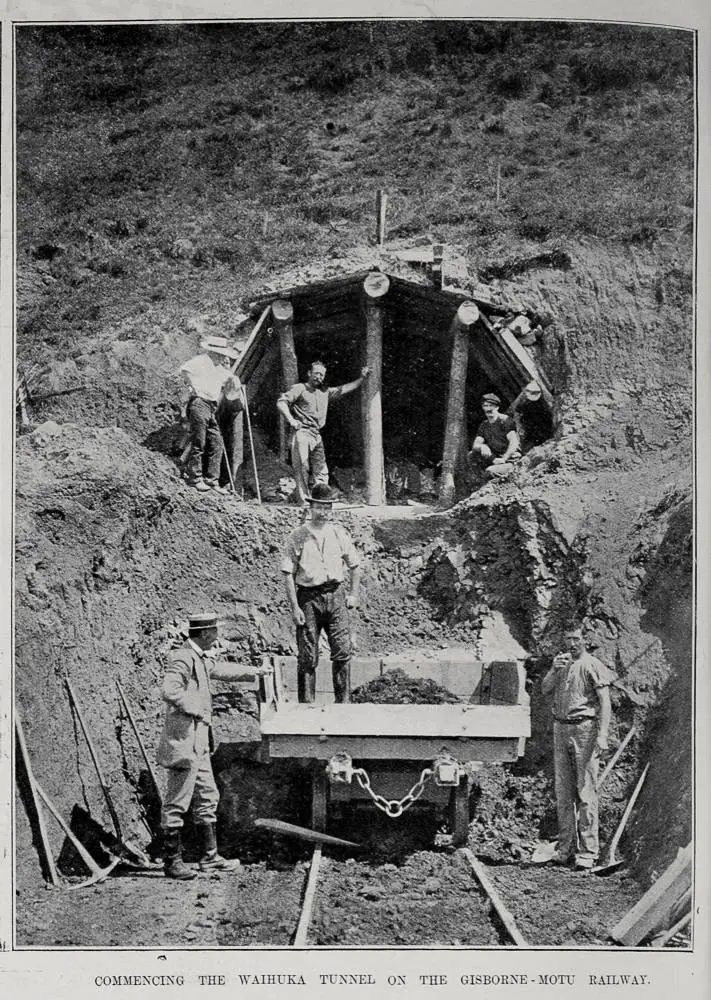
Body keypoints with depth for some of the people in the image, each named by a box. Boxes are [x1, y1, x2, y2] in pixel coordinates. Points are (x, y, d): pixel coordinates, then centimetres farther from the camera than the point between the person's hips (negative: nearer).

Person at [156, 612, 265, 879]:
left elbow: (218, 669, 34)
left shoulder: (201, 658, 14)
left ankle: (209, 857, 24)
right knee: (177, 804, -2)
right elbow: (170, 691, -31)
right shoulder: (183, 659, -18)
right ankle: (172, 862, 6)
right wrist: (197, 709, -21)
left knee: (207, 798, 16)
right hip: (183, 740, -11)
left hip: (198, 743, 11)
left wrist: (252, 673, 41)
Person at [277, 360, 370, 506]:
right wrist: (291, 420, -17)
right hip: (302, 432, -7)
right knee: (301, 468, -10)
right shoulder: (299, 388, 2)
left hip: (317, 436, 7)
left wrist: (362, 378, 20)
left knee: (321, 470, 4)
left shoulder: (325, 392, 21)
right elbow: (281, 402, -7)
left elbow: (344, 389, 26)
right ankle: (303, 501, -10)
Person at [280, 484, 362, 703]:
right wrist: (294, 607, -9)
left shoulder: (339, 533, 6)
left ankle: (344, 702, 6)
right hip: (308, 597, -2)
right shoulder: (298, 536, -3)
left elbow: (354, 566, 18)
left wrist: (353, 594, 11)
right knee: (308, 656, 1)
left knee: (342, 651, -3)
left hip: (335, 595, 2)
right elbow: (288, 574, -4)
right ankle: (307, 704, 9)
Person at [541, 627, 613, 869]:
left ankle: (587, 852, -5)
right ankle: (566, 849, 14)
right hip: (560, 729, 7)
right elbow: (545, 689, 9)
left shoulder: (592, 666, -4)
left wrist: (602, 735, -18)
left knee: (586, 792, -7)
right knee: (563, 792, 8)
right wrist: (554, 670, -9)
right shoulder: (561, 662, 15)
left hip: (584, 729, -6)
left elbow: (604, 703, -9)